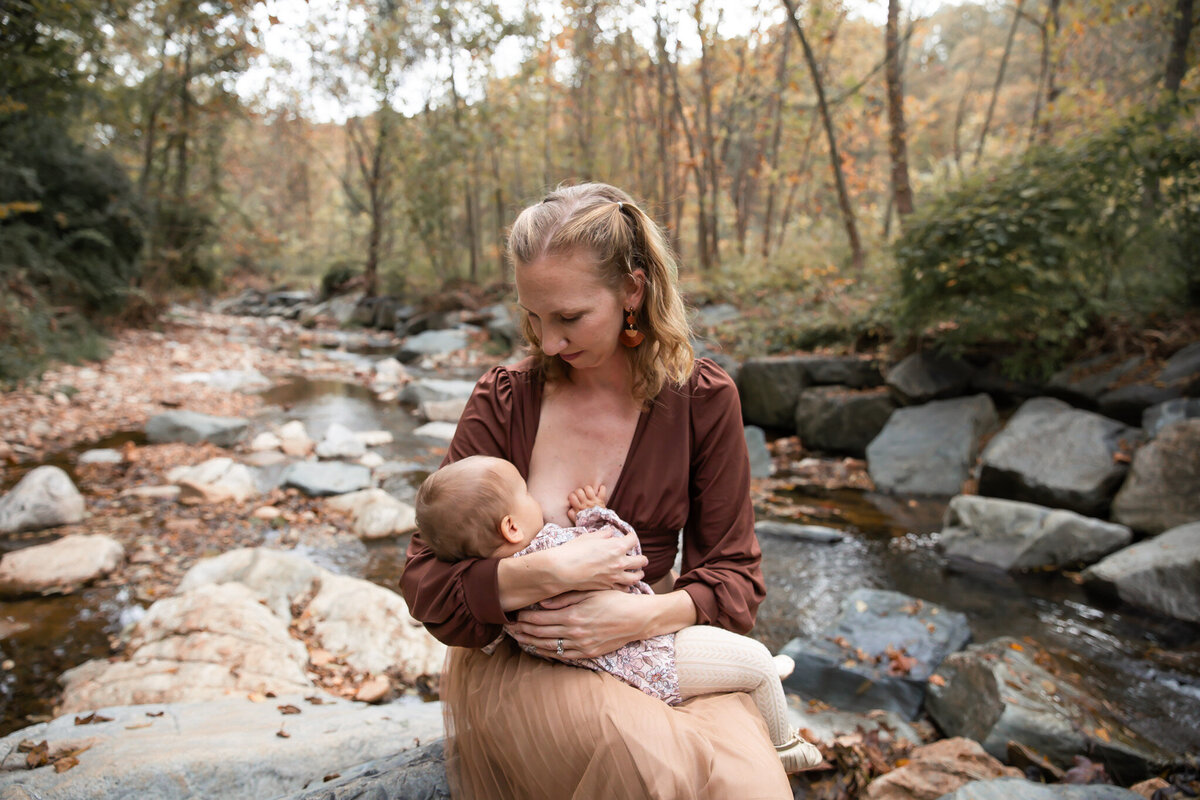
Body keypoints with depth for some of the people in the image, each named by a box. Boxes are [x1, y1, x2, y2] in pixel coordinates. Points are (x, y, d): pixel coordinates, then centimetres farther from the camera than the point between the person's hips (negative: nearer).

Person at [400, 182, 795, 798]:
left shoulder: (704, 399, -2)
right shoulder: (504, 400, -4)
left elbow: (734, 572, 1)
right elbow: (424, 582, -7)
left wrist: (649, 615, -21)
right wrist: (549, 571, -24)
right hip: (514, 661, -1)